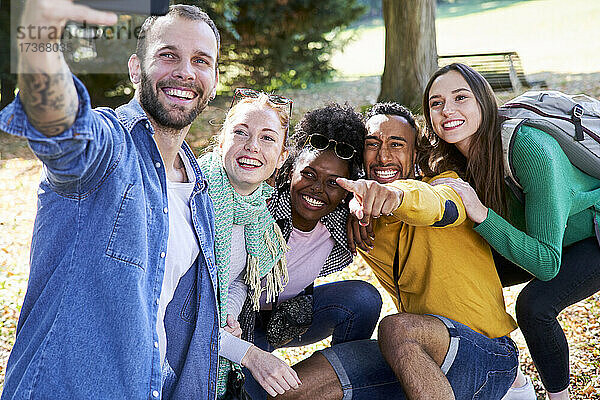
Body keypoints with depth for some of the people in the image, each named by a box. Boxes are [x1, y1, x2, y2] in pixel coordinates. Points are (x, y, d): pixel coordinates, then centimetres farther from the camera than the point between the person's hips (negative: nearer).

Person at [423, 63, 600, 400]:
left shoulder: (530, 147, -35)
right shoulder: (457, 158, -14)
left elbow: (546, 263, -35)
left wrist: (481, 214, -45)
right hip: (544, 241, 7)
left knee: (534, 303, -28)